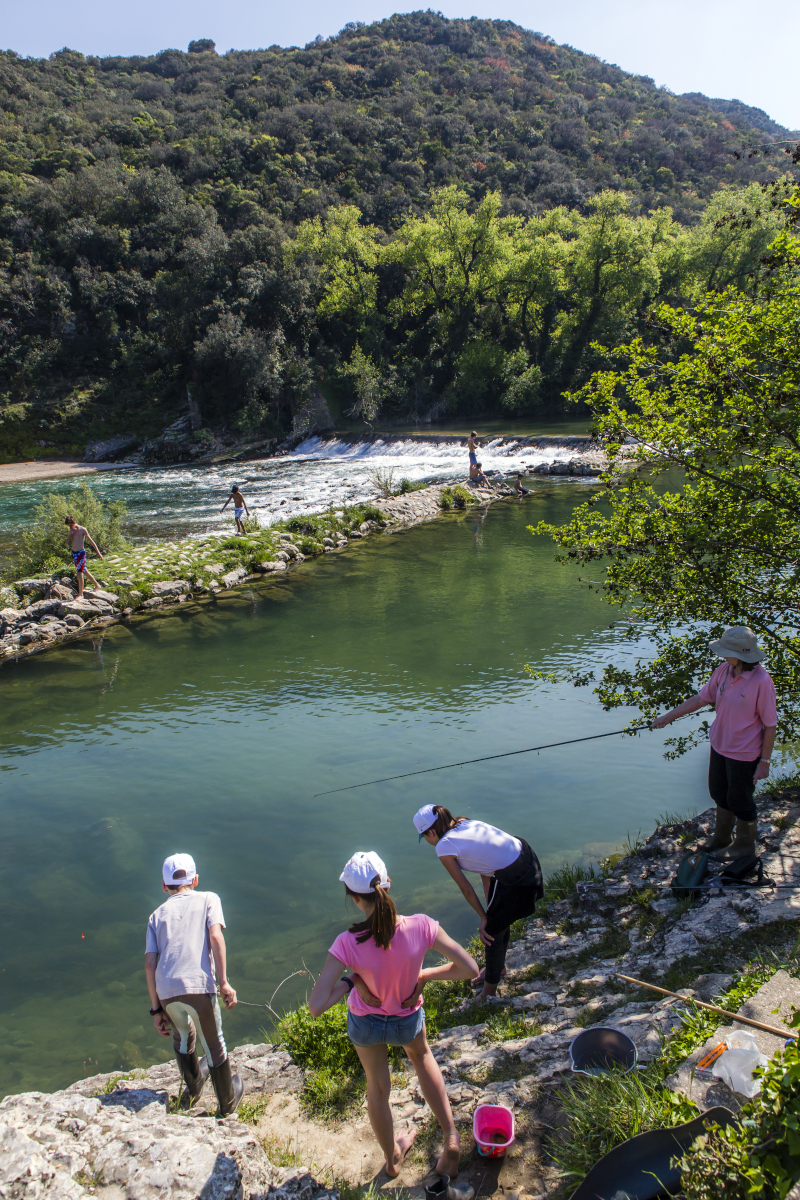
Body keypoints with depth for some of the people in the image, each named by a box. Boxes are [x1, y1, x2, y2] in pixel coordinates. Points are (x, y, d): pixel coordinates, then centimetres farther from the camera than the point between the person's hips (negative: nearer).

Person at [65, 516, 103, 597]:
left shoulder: (82, 529, -10)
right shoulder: (72, 530, 10)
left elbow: (91, 541, -8)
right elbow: (68, 543, 8)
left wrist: (98, 553, -8)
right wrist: (70, 534, -10)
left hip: (81, 553, -8)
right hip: (74, 553, 8)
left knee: (79, 573, -9)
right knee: (84, 571, 18)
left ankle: (80, 594, -4)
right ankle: (96, 585, 33)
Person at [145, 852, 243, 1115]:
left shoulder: (158, 915, 21)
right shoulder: (208, 899, 14)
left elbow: (150, 963, 11)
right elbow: (215, 936, -3)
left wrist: (157, 1009, 15)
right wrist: (224, 982, -5)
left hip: (166, 991, 3)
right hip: (199, 986, -3)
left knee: (182, 1035, 31)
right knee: (214, 1045, 18)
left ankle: (193, 1087, 50)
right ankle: (228, 1102, 35)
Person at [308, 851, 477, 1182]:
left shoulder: (348, 944, -37)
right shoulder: (421, 927, -33)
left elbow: (316, 1006, -36)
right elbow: (469, 968, -23)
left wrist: (348, 983, -20)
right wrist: (423, 975, -11)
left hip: (365, 1023, -1)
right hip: (409, 1019, 1)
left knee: (377, 1086, 29)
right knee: (421, 1056, 37)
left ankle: (392, 1158, 53)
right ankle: (451, 1138, 31)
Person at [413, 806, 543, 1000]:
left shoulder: (444, 847, -9)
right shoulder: (465, 824, 12)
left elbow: (466, 889, -1)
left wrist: (484, 917, 10)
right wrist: (489, 908, 15)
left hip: (514, 880, -8)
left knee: (492, 932, 12)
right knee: (500, 920, 28)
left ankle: (489, 993, 28)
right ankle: (498, 967, 52)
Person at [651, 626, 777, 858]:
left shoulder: (761, 682, -25)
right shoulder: (724, 670, -6)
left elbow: (770, 725, -17)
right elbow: (701, 698, 6)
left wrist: (765, 761, -13)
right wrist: (668, 716, 6)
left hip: (744, 753, -7)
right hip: (720, 744, 7)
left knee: (739, 799, 10)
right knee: (719, 794, 22)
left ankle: (744, 844, 35)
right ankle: (721, 837, 45)